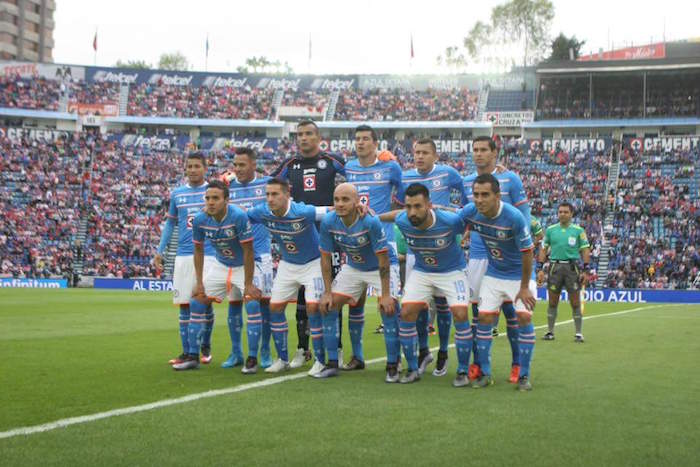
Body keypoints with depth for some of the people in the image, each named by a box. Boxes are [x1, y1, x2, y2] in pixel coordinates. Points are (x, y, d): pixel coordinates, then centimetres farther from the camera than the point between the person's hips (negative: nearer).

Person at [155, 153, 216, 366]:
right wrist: (160, 251, 10)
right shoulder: (177, 194, 10)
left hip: (208, 255, -2)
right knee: (184, 304, 2)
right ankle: (186, 352, 8)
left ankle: (205, 347, 19)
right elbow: (170, 223, 17)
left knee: (205, 302, -1)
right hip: (183, 256, 3)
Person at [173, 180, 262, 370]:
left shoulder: (238, 216, -29)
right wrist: (199, 283, -2)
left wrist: (248, 285, -24)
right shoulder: (200, 220, -15)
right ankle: (192, 356, 9)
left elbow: (248, 251, -25)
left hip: (243, 267, -5)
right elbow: (198, 250, 0)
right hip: (220, 266, 5)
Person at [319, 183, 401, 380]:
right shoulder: (328, 222, -19)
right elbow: (326, 257, -7)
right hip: (352, 267, 5)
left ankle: (392, 366, -8)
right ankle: (332, 364, 9)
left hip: (381, 267, -4)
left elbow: (383, 260, -26)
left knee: (388, 308, -21)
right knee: (328, 306, -3)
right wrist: (327, 292, -8)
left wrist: (385, 294, -26)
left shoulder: (371, 222, -32)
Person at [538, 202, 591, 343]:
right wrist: (540, 269, 3)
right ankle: (550, 332, 13)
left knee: (575, 302, -2)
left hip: (573, 267, -2)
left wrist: (586, 271, -5)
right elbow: (544, 249, 10)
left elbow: (585, 251, 3)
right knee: (552, 302, 4)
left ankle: (579, 333, 5)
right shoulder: (550, 230, 8)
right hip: (555, 266, 2)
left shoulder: (579, 230, 3)